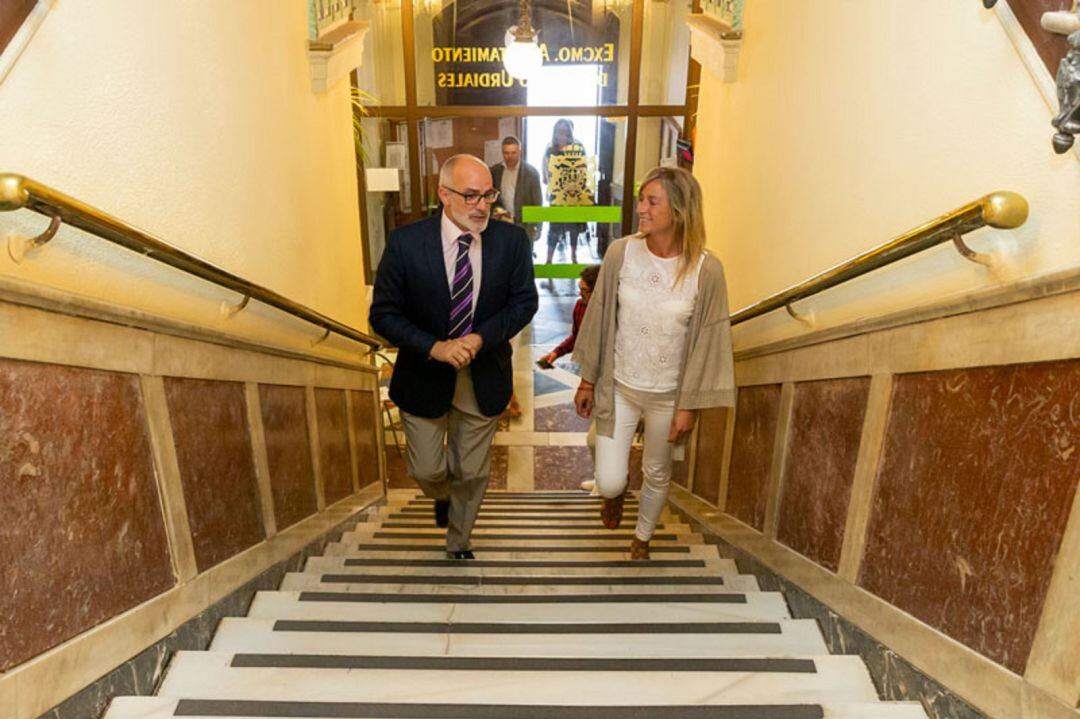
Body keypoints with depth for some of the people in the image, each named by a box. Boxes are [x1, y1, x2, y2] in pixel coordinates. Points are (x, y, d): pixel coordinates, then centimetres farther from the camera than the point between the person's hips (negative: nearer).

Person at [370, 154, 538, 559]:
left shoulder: (512, 240, -12)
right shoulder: (406, 242, -16)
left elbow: (524, 301, -4)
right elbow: (383, 314, -11)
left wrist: (482, 337, -20)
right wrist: (435, 347, -25)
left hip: (484, 376, 2)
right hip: (424, 376, -1)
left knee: (472, 472, 16)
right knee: (427, 470, 12)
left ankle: (458, 543, 45)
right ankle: (442, 495, 53)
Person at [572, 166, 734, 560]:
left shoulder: (706, 270, -16)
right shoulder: (621, 252, -12)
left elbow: (706, 340, -9)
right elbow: (600, 319, -3)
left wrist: (688, 405, -6)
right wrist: (588, 380, 3)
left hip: (667, 394, 0)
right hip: (618, 386, 1)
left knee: (657, 474, 19)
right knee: (609, 481, 0)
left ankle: (643, 535, 51)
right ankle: (615, 492, 41)